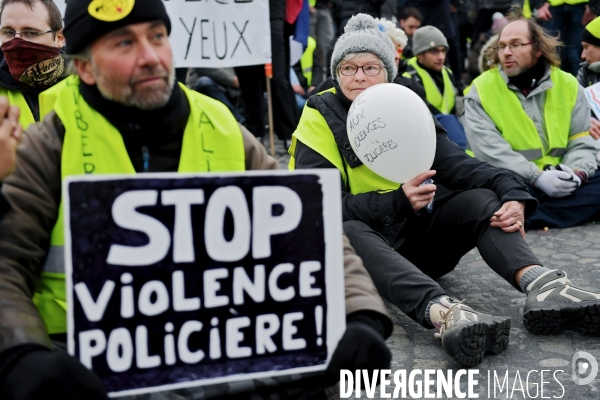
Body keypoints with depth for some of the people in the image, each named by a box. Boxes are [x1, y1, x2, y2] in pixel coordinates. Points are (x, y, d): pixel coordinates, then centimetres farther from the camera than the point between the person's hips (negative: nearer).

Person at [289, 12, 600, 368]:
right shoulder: (321, 117, -5)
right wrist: (399, 202, -29)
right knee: (346, 231, -36)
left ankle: (542, 285, -40)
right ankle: (443, 312, -57)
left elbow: (460, 166, -5)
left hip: (414, 239, 4)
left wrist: (512, 194, -26)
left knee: (480, 199, -16)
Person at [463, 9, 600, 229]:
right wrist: (537, 177, -22)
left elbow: (581, 143, 7)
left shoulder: (568, 84, 8)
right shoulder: (481, 89, -3)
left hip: (560, 182, 5)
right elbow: (490, 149, -13)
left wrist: (577, 172, -16)